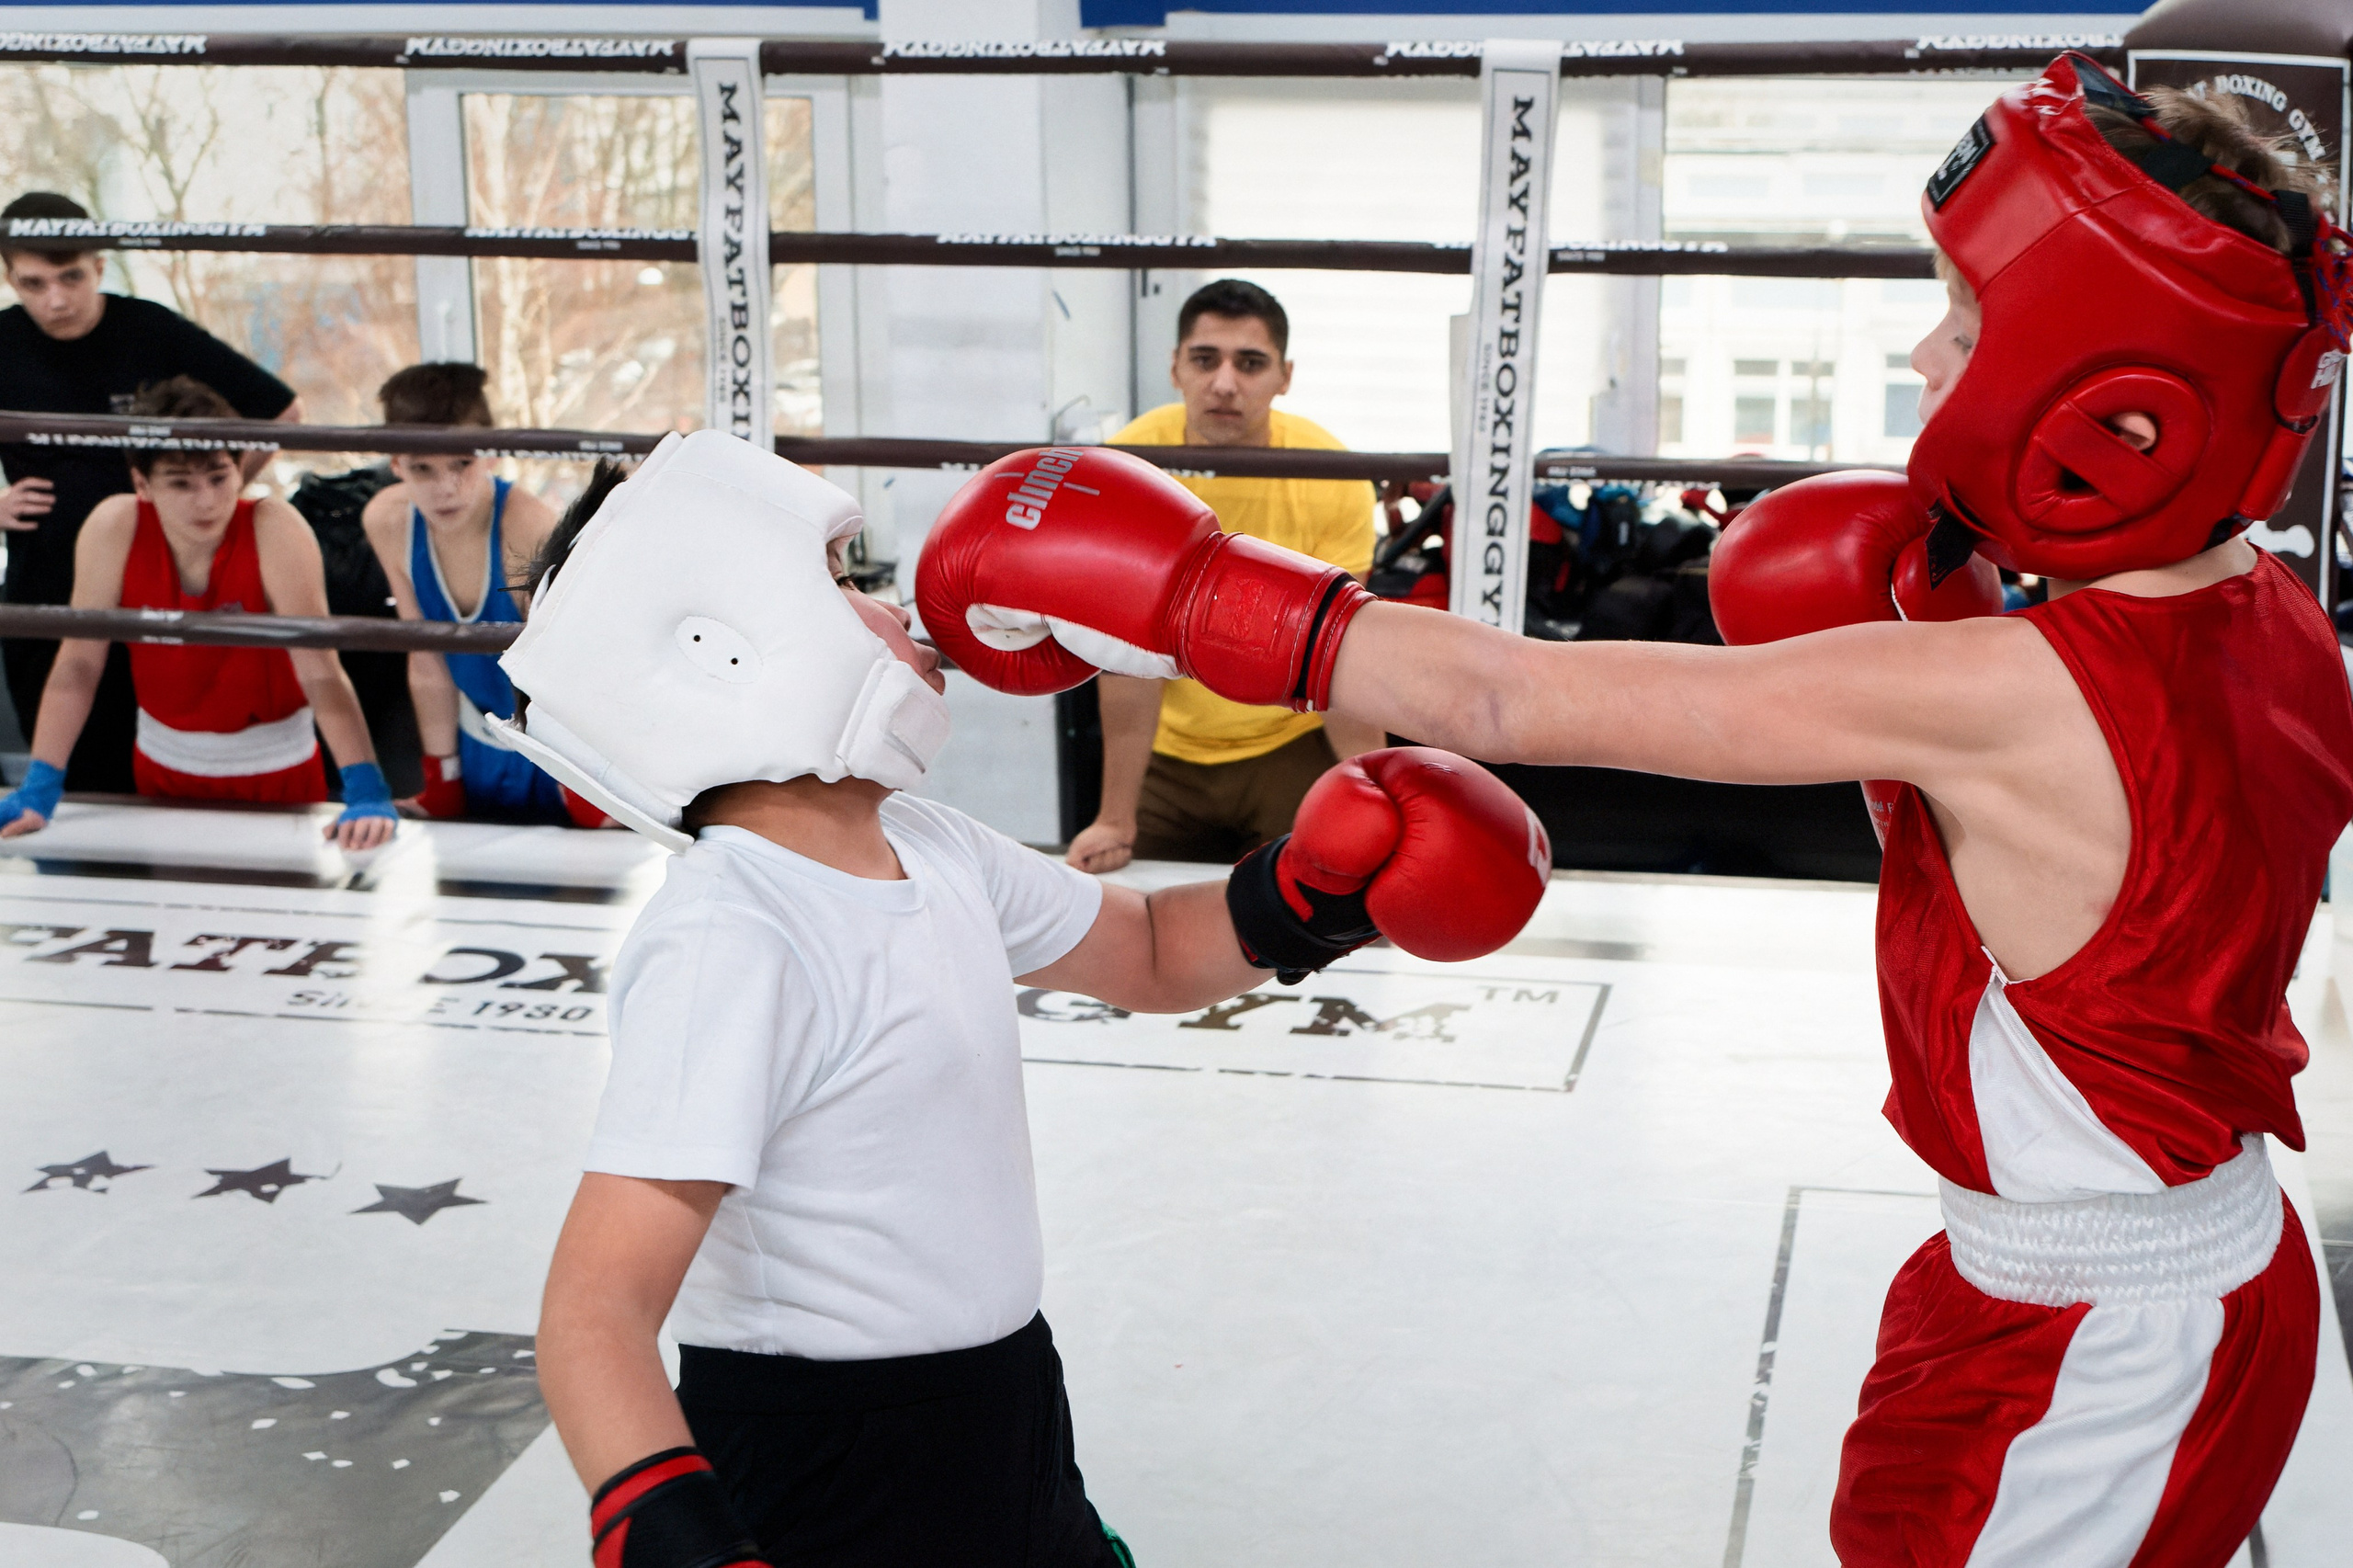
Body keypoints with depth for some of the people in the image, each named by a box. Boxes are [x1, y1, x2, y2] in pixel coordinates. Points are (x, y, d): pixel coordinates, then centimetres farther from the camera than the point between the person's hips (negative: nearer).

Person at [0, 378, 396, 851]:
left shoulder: (275, 529, -25)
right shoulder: (114, 527, -18)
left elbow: (319, 667, -29)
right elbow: (79, 662, -14)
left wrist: (366, 794, -37)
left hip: (277, 774, -2)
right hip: (163, 766, 2)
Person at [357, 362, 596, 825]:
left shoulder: (527, 529, -29)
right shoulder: (388, 522, -14)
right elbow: (428, 666, -3)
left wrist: (584, 804, -26)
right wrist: (441, 788, 2)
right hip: (480, 756, 5)